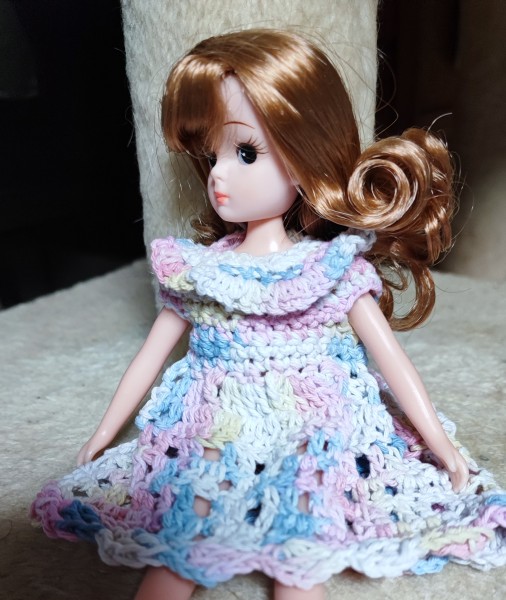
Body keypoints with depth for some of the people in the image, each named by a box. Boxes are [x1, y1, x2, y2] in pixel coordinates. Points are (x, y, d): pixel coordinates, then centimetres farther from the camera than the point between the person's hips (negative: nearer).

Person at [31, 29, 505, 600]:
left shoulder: (335, 270, -5)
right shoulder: (196, 267, 2)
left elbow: (391, 358, -1)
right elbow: (152, 353, 10)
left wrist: (442, 445, 3)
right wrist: (103, 434, 16)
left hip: (310, 441, -1)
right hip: (208, 441, 2)